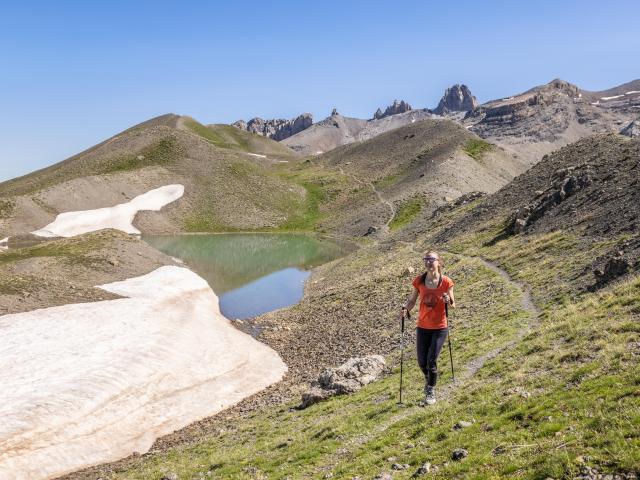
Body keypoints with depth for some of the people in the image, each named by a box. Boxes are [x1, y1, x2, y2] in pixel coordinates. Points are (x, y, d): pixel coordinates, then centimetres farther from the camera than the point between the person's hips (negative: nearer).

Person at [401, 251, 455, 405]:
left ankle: (431, 391, 17)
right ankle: (428, 380, 40)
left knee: (431, 360, -6)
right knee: (422, 361, 6)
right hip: (423, 327, 3)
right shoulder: (419, 281, -4)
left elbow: (453, 305, 0)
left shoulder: (446, 282, -10)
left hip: (440, 327, -3)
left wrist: (448, 301, -22)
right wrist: (405, 308, -16)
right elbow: (412, 300, 5)